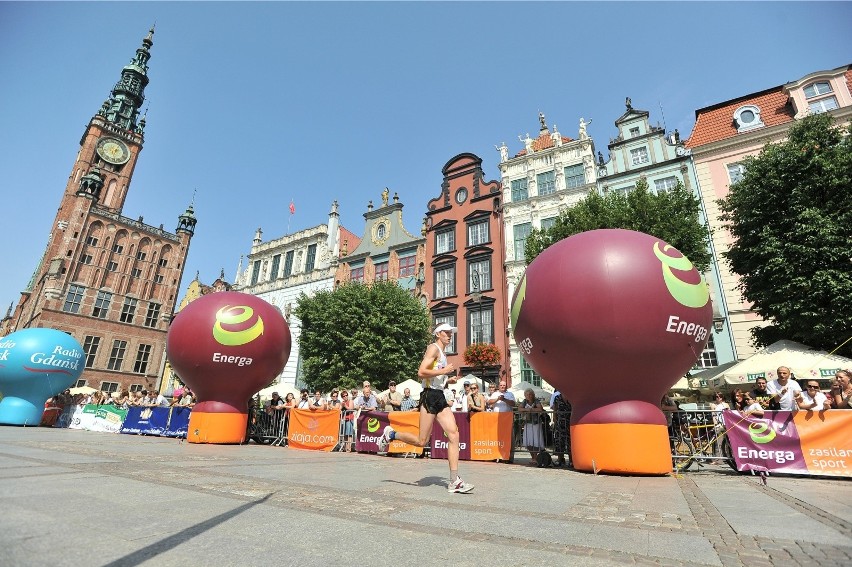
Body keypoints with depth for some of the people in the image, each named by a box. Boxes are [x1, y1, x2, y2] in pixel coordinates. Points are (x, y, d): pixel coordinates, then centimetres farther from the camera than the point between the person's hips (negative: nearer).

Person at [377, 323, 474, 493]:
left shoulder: (442, 354, 22)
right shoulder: (433, 348, -7)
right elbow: (421, 372, -18)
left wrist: (448, 380, 16)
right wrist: (444, 371, -15)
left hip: (440, 398, 9)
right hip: (429, 397, -9)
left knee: (454, 434, -4)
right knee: (421, 441, -4)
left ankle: (454, 481, -1)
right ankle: (390, 434, 20)